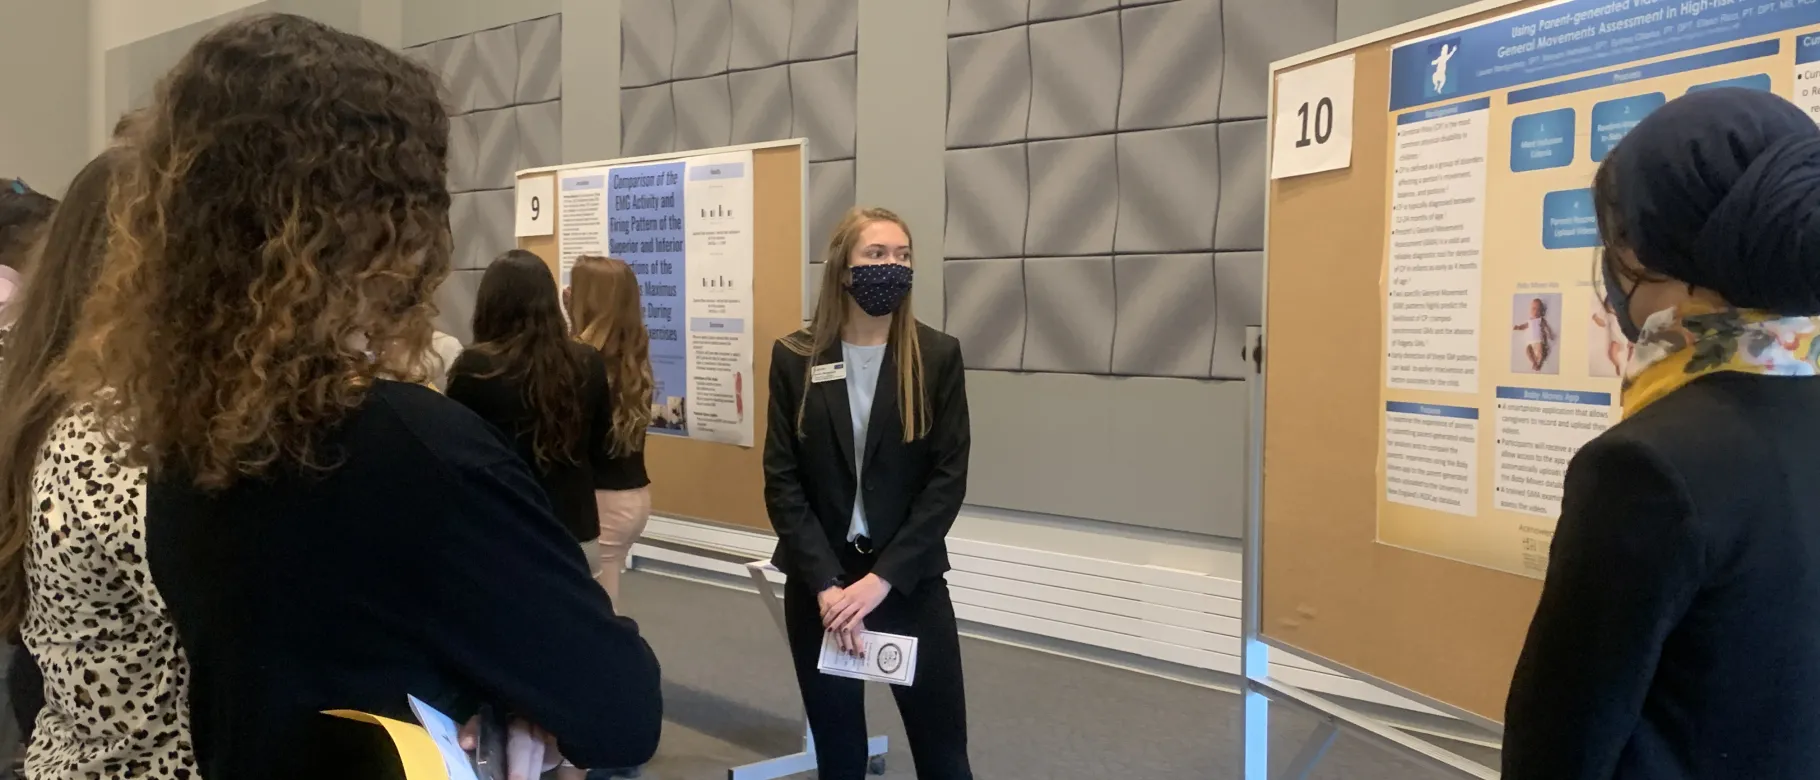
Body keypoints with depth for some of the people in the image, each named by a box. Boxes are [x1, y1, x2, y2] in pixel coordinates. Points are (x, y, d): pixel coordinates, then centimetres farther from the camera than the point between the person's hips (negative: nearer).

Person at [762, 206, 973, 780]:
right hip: (818, 583, 1)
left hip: (910, 580, 0)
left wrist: (882, 578, -14)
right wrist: (825, 584, -13)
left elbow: (949, 479, -7)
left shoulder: (937, 356, -3)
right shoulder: (795, 358, -1)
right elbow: (782, 481, -4)